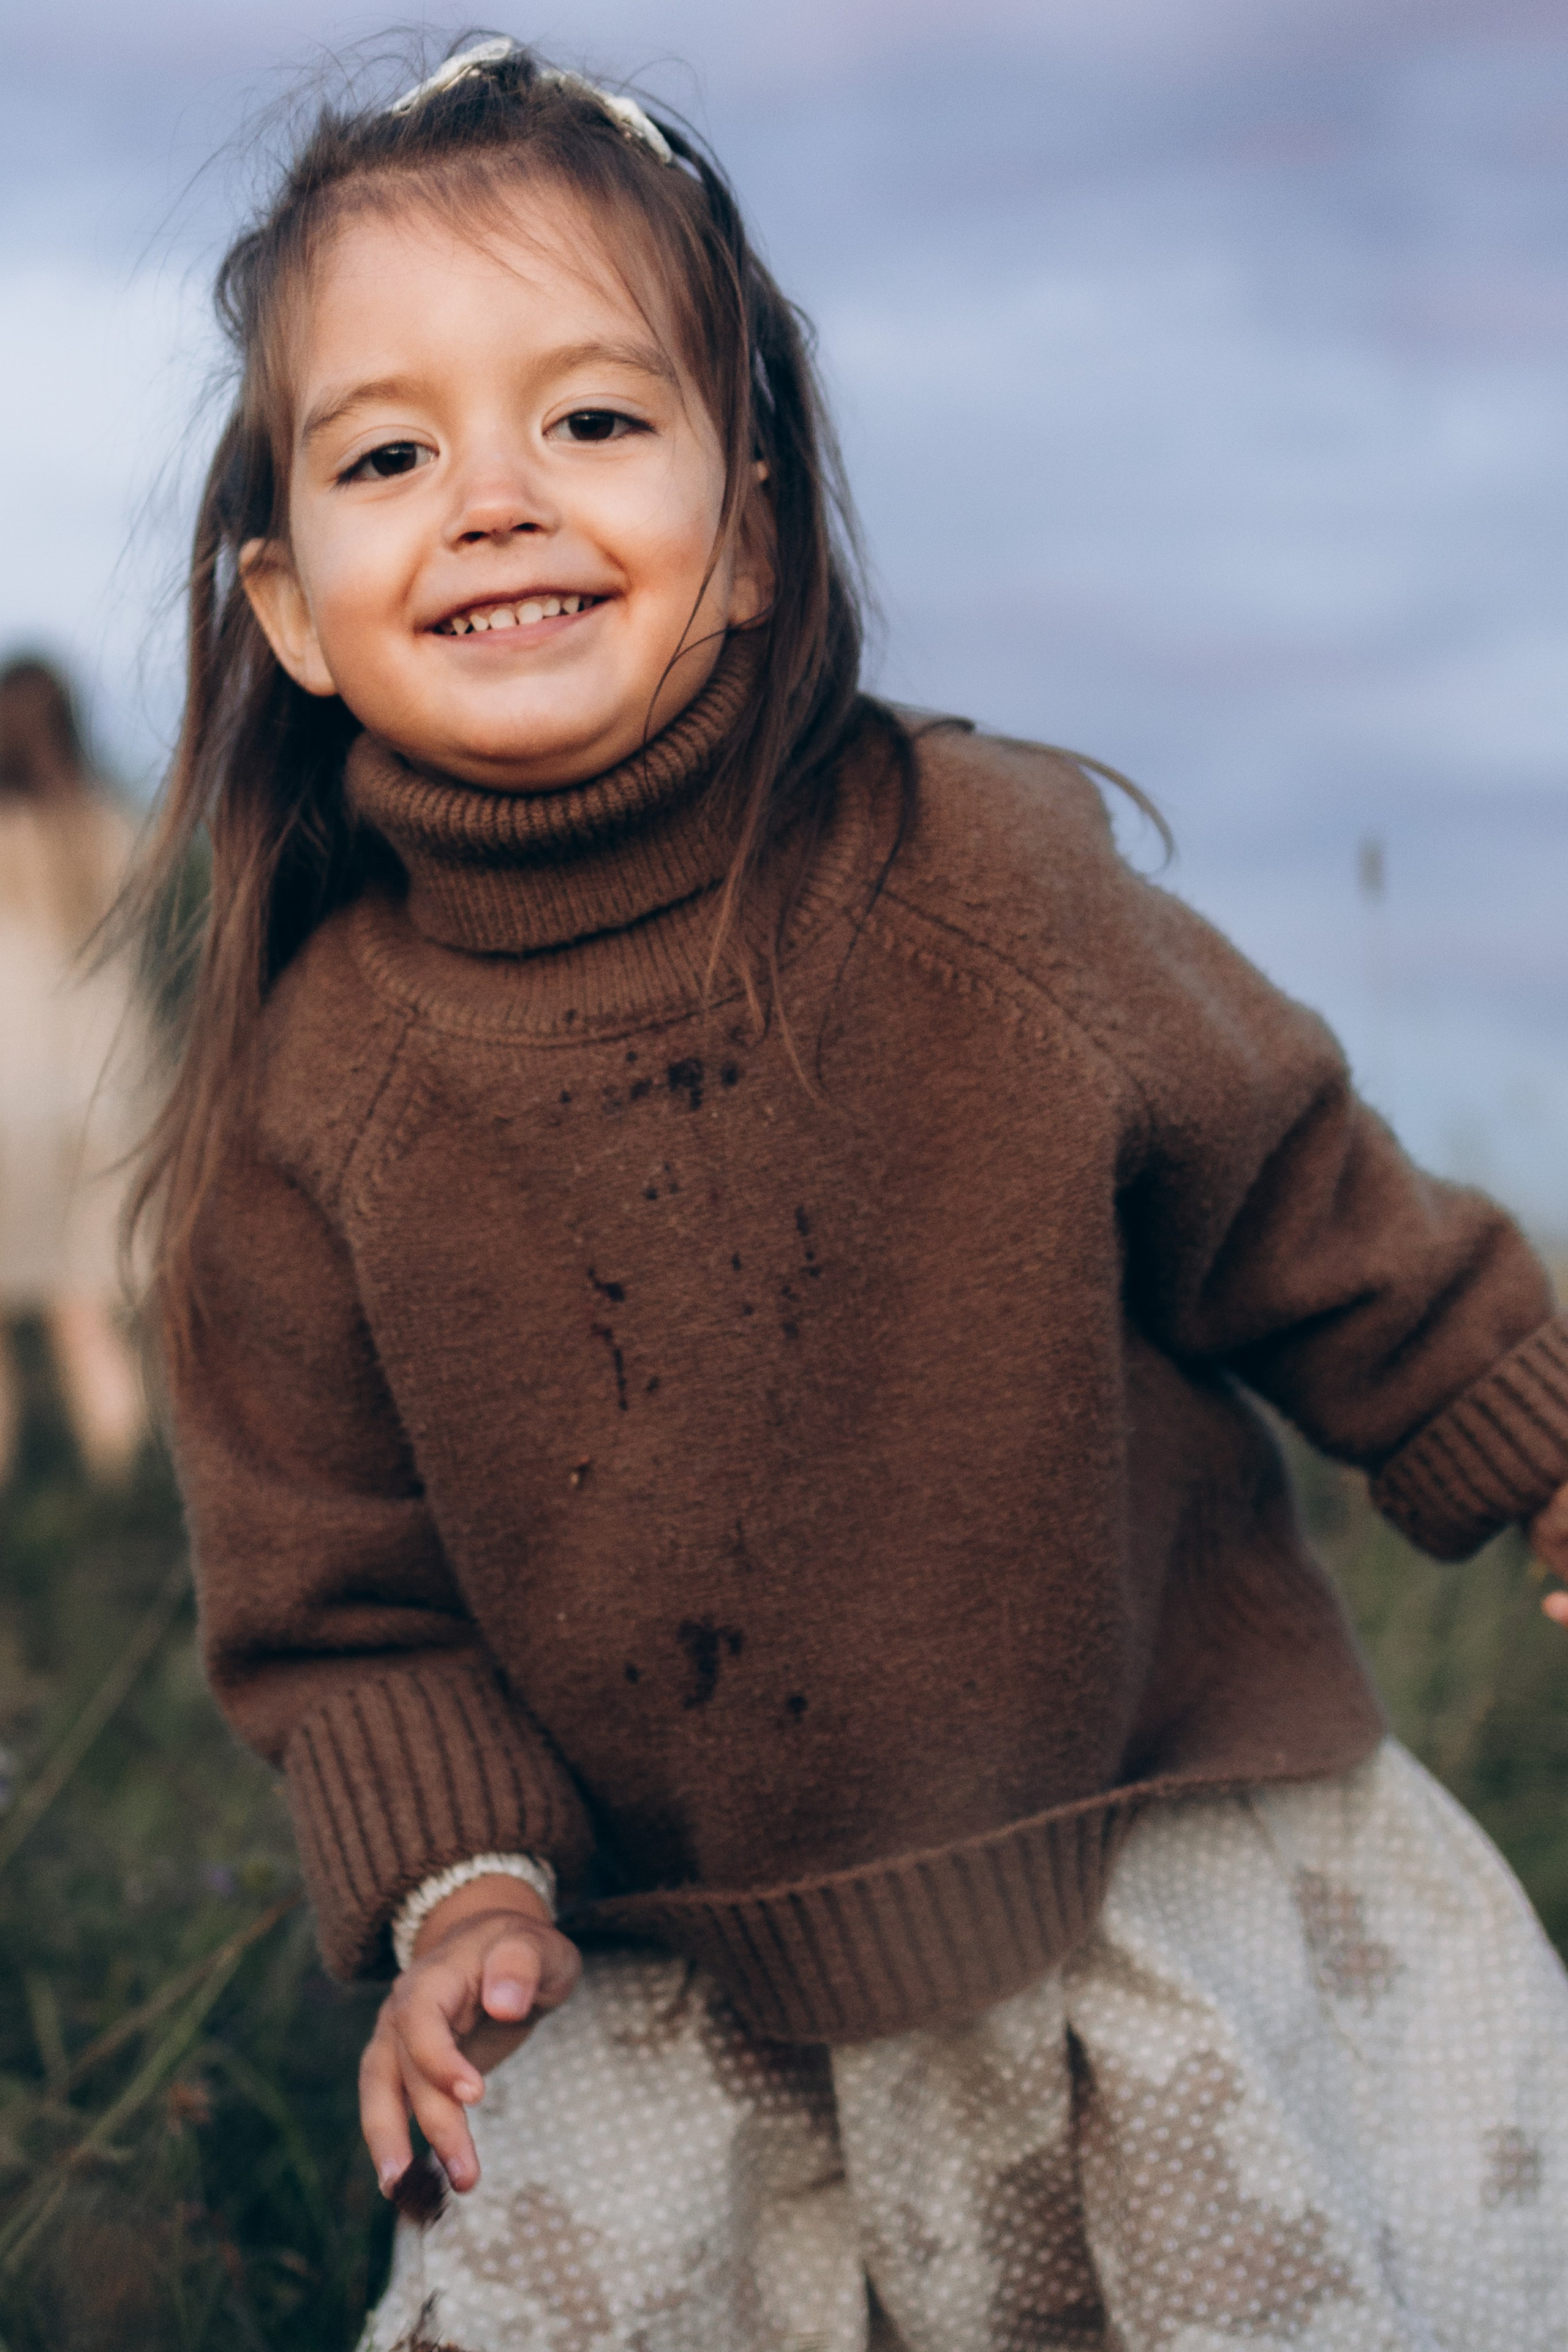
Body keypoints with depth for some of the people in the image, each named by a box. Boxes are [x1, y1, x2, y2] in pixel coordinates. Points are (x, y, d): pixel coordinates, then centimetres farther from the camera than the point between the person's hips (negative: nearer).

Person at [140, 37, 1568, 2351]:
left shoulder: (978, 870, -12)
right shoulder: (317, 1099, -9)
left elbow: (1293, 1210, 1)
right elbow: (340, 1580, 1)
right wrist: (456, 1878, -11)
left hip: (1166, 1829, 0)